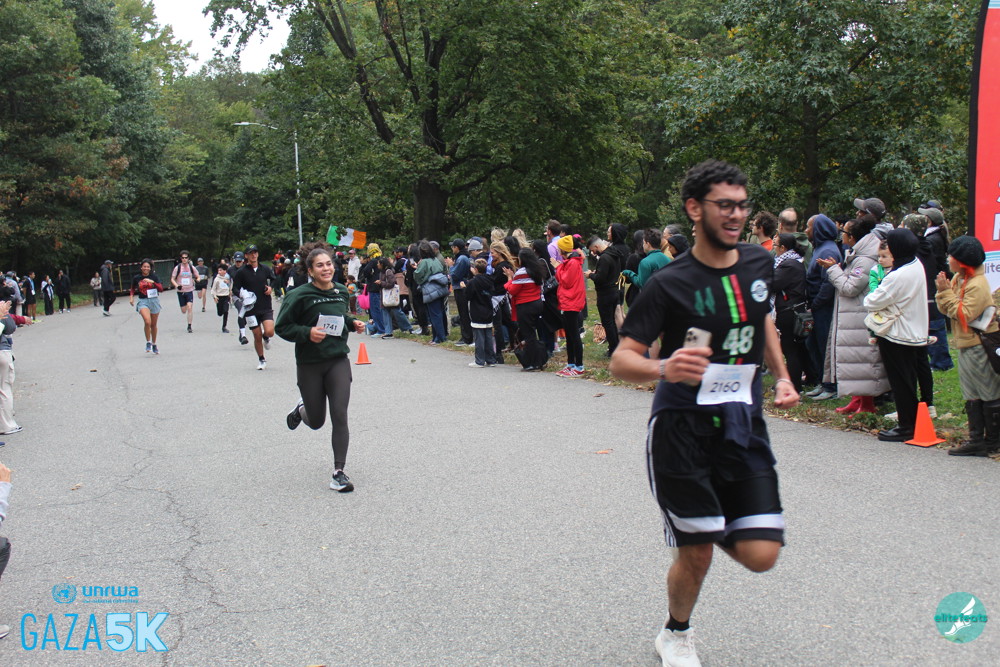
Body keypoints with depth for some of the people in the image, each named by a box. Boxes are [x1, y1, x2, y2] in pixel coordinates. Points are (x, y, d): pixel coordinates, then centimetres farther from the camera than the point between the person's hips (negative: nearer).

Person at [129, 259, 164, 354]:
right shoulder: (136, 278, 2)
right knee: (147, 322, -24)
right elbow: (133, 288, 20)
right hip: (143, 301, -1)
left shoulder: (154, 277, 0)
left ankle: (154, 344, 30)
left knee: (153, 325, 12)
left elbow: (161, 288, -10)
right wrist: (131, 296, 4)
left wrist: (152, 282, -22)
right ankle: (148, 342, -7)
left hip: (154, 301, 1)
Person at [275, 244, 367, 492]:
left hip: (338, 361, 3)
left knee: (339, 416, -10)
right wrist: (307, 332, -23)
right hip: (309, 364, -3)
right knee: (316, 422, 10)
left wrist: (353, 323, 2)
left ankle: (339, 472, 0)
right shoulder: (299, 295, -12)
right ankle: (302, 408, 48)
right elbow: (281, 327, -9)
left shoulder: (342, 292, 5)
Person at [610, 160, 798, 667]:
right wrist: (664, 368, -34)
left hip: (743, 423, 4)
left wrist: (782, 376, 15)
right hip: (681, 429, -4)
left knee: (760, 555, -5)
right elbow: (620, 361, -14)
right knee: (696, 557, 0)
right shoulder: (669, 283, -11)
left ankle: (715, 523, 31)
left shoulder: (759, 263, 4)